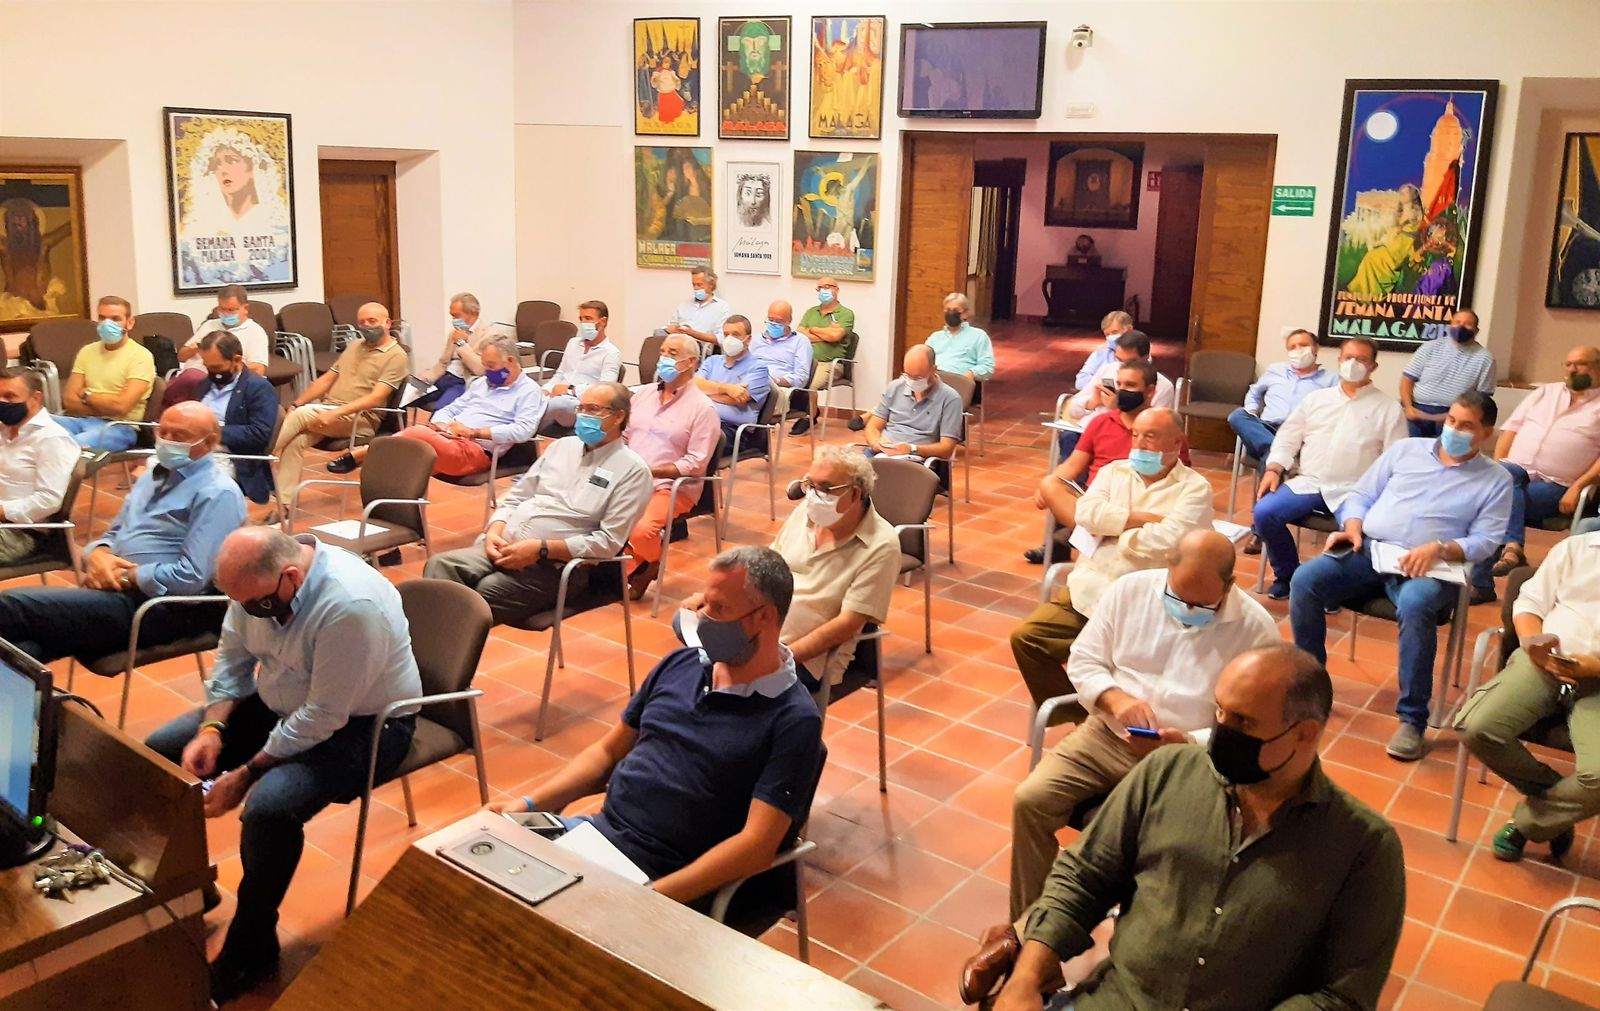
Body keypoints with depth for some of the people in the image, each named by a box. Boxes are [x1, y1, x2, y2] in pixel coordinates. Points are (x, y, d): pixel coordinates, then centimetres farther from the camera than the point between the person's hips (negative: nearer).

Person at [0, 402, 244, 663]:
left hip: (159, 608, -9)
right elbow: (115, 534, 23)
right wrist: (98, 555, -1)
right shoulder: (155, 474, 19)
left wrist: (124, 577, -12)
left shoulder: (217, 494, -12)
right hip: (114, 592, 9)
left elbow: (191, 577, -21)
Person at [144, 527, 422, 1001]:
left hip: (360, 723, -8)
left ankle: (249, 952, -7)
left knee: (268, 806, -31)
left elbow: (322, 719, -29)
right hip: (281, 703, 8)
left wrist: (246, 775, -23)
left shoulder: (350, 606, -35)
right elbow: (232, 655, 4)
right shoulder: (257, 579, -11)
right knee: (160, 752, 2)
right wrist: (211, 728, -9)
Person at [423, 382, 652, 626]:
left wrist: (541, 549, -17)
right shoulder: (562, 445, 18)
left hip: (553, 565, -6)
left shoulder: (632, 470, -3)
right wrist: (495, 531, -2)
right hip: (503, 548, 6)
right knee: (441, 565, -20)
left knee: (486, 591, -31)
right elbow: (515, 498, 20)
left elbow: (608, 542, -11)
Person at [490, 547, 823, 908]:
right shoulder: (681, 665, 8)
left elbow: (756, 847, -19)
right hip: (595, 829, 7)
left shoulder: (793, 720, -13)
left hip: (659, 877, -6)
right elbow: (608, 752, 16)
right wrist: (529, 803, 3)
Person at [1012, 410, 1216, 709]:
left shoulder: (1194, 488, 1)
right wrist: (1143, 518, -9)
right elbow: (1087, 514, -3)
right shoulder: (1114, 471, 15)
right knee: (1026, 636, -11)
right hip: (1088, 591, 5)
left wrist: (1110, 523, -2)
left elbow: (1165, 541, -15)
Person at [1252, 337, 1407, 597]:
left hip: (1355, 491, -3)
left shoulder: (1389, 407, 8)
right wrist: (1273, 468, -2)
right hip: (1308, 483, 3)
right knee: (1264, 512, -21)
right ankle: (1288, 575, 2)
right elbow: (1287, 438, 16)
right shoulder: (1316, 398, 17)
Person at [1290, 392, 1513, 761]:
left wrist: (1439, 549, -20)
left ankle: (1412, 719, -26)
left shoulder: (1496, 479, 9)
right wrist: (1353, 529, -5)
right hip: (1366, 551, 3)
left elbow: (1485, 540, -1)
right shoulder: (1405, 449, 16)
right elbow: (1360, 495, 16)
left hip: (1429, 568, -3)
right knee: (1305, 579, -24)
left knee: (1415, 604, -39)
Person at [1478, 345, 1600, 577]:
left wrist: (1578, 488, -14)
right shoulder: (1546, 392, 23)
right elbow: (1512, 427, 17)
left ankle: (1481, 584, -34)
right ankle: (1512, 547, -45)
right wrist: (1497, 466, 2)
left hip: (1555, 486, -4)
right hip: (1516, 471, 4)